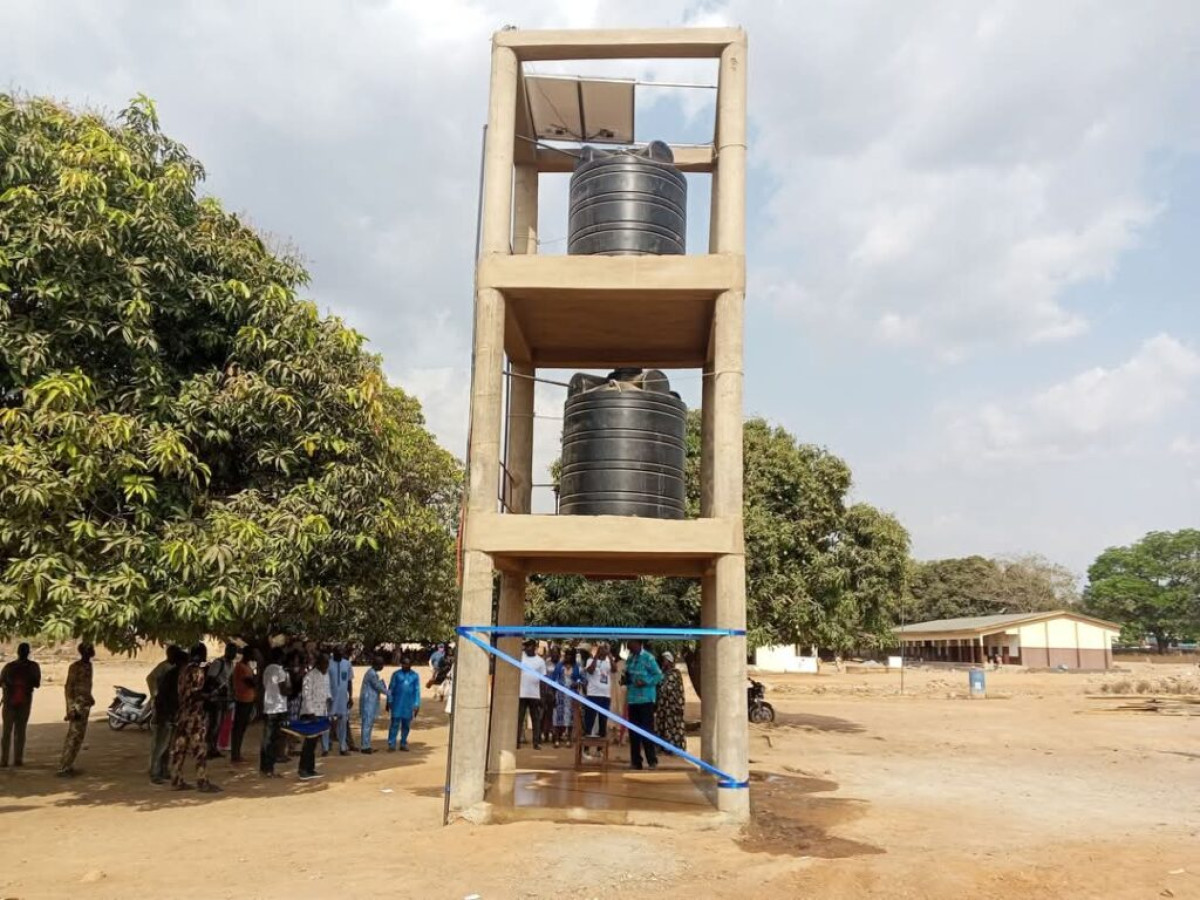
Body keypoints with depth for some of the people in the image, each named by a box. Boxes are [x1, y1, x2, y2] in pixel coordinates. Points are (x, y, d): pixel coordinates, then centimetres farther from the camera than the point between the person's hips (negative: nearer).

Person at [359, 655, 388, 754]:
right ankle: (365, 747, -4)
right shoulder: (372, 673, -17)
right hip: (368, 702, -10)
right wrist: (389, 693, 0)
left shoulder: (373, 673, 15)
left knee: (369, 724, 12)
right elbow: (379, 687, -13)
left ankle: (367, 746, 16)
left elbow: (380, 686, 17)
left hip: (371, 702, 10)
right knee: (367, 724, -7)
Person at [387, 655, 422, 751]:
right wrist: (389, 702, 2)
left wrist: (417, 705, 0)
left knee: (406, 725, 9)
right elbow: (391, 688, 3)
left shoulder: (415, 676, 3)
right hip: (397, 704, -2)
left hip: (409, 705, 2)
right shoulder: (396, 674, -1)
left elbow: (417, 691, 4)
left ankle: (403, 744, 19)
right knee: (395, 723, -5)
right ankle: (391, 744, 0)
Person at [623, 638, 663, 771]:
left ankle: (652, 760, 2)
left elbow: (659, 675, -10)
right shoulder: (630, 658, 12)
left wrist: (645, 682, -20)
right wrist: (626, 680, -1)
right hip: (632, 699, 7)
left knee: (647, 730, -5)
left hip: (645, 699, -7)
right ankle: (636, 761, 16)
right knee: (633, 731, 9)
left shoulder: (647, 658, -10)